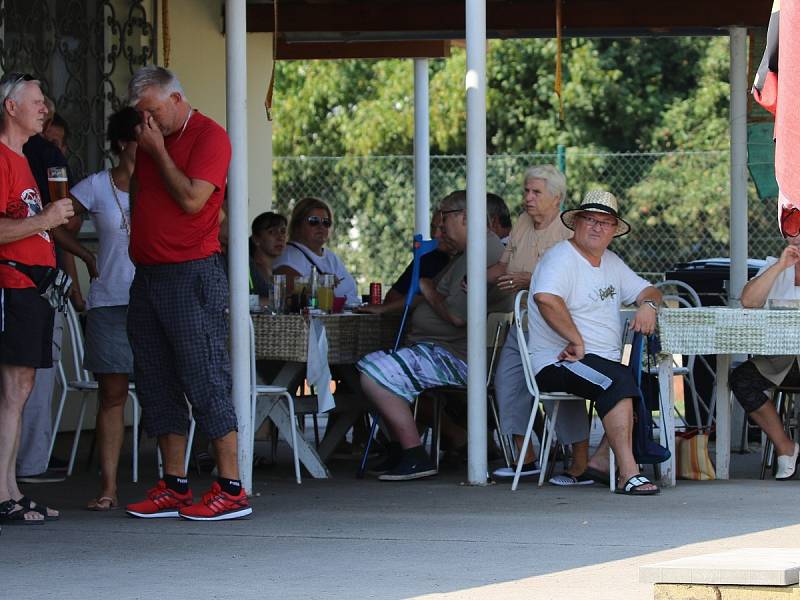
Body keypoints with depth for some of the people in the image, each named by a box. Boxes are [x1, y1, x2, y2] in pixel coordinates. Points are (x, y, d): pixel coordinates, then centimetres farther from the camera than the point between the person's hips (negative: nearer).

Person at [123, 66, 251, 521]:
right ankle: (175, 487, 12)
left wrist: (158, 152, -10)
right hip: (148, 275, 9)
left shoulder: (209, 136, -6)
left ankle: (232, 490, -8)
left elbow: (192, 199, -16)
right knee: (158, 384, 7)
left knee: (206, 380, -9)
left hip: (192, 274, -8)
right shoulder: (150, 140, 18)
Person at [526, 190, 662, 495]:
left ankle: (602, 459, -5)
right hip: (558, 363, -9)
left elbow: (647, 290, 24)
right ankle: (628, 475, -37)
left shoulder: (610, 262, 20)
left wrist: (648, 304, -2)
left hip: (606, 361, 9)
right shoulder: (562, 257, -9)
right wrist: (577, 341, -26)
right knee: (619, 381, -33)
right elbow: (546, 299, -28)